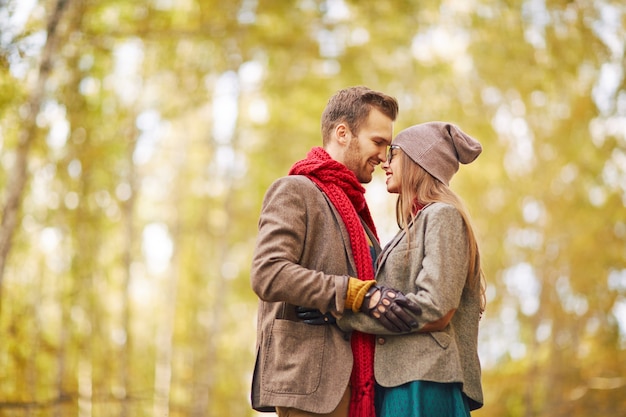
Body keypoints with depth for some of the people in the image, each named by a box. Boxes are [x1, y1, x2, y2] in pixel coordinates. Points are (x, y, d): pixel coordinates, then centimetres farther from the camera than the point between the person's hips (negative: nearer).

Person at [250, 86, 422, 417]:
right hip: (309, 377, -8)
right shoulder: (294, 190, -2)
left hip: (349, 383, 9)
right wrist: (362, 295, -21)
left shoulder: (352, 206, 25)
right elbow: (268, 274, -17)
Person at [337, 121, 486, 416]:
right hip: (397, 379, 8)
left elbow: (436, 310, -15)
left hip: (426, 382, -8)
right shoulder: (414, 226, 22)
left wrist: (342, 314, -12)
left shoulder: (443, 215, -4)